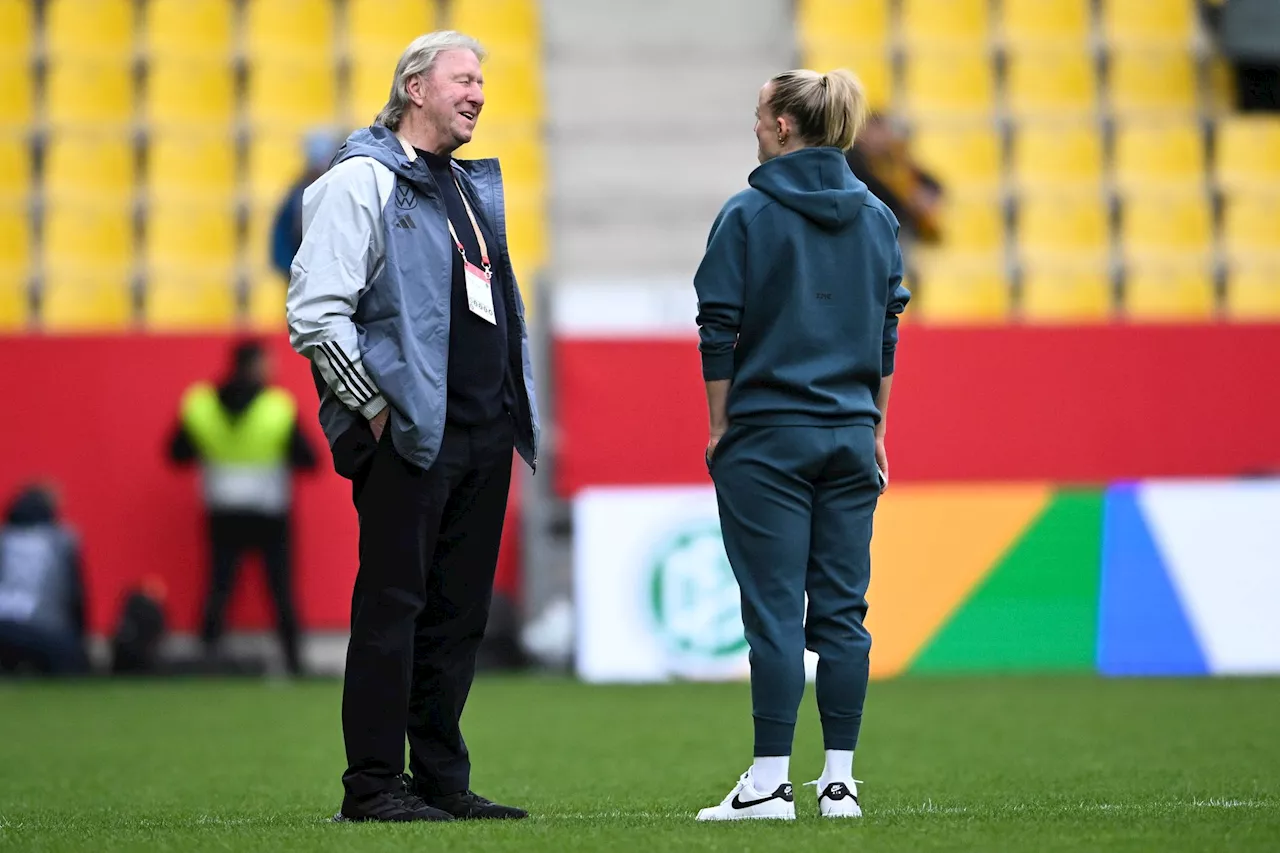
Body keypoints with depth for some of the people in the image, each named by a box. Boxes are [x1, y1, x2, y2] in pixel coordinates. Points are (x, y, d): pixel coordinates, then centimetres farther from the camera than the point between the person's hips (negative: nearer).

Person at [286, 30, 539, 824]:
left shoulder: (474, 187, 19)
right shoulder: (360, 181, -6)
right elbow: (315, 313, -13)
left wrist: (516, 413, 17)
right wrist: (377, 410, -13)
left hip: (484, 434, 8)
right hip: (409, 434, -8)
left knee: (459, 612, 9)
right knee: (392, 608, -5)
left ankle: (442, 780, 14)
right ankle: (373, 787, -2)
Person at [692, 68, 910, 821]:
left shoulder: (748, 215, -7)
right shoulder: (876, 218, 7)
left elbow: (720, 332, -8)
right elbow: (888, 333, 10)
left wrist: (720, 427, 1)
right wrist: (876, 432, 16)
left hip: (766, 437, -5)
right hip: (849, 435, 5)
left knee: (775, 611, -4)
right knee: (842, 611, 6)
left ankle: (770, 785, -4)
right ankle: (840, 782, 6)